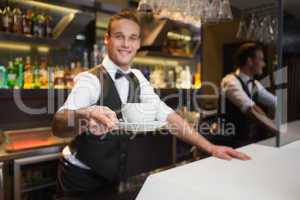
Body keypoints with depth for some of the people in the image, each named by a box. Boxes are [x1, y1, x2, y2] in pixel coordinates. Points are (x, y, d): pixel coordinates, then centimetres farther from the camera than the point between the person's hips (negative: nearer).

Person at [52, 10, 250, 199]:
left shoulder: (137, 79, -2)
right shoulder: (90, 79, -21)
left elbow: (165, 114, -7)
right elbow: (58, 126, -36)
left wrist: (210, 147, -15)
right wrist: (86, 115, -59)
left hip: (113, 176, 5)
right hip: (80, 177, -5)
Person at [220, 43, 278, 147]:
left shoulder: (254, 84, 8)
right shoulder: (231, 82, -19)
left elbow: (276, 103, 12)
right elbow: (252, 111, -28)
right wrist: (279, 131, -29)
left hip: (253, 138, 8)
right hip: (234, 141, -7)